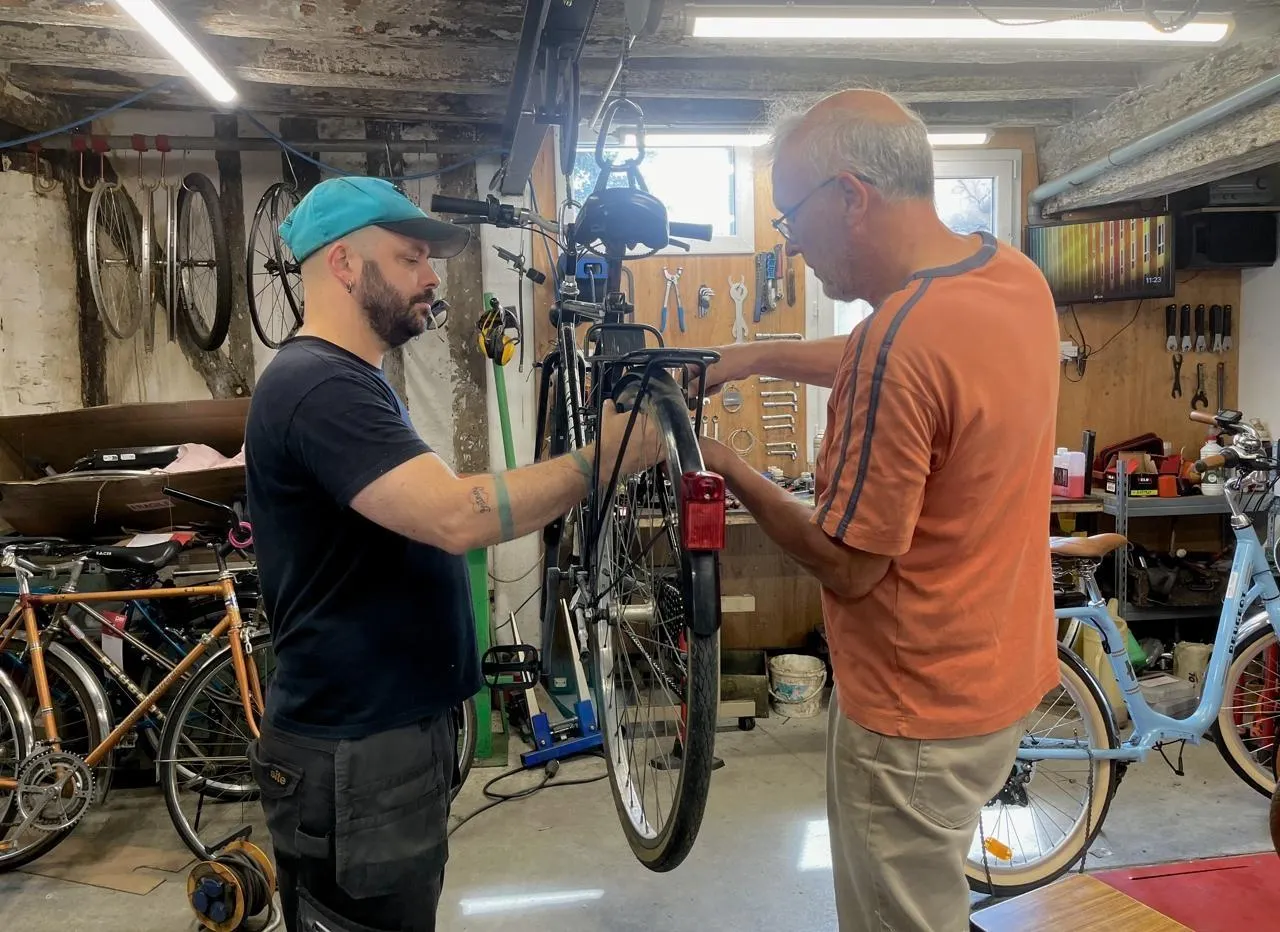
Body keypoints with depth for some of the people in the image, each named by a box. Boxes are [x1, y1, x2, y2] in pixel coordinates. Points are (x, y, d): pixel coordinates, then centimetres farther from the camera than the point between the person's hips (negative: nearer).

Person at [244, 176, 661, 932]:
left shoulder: (348, 382, 14)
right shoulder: (318, 385, -22)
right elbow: (455, 516, -33)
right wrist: (601, 460, -24)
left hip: (395, 728, 10)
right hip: (355, 754, -10)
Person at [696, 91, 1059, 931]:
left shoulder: (901, 339, -31)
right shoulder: (1015, 273, -2)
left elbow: (847, 566, -24)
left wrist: (730, 470, -11)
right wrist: (760, 356, 8)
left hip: (920, 715, -8)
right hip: (1001, 669, 9)